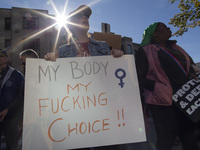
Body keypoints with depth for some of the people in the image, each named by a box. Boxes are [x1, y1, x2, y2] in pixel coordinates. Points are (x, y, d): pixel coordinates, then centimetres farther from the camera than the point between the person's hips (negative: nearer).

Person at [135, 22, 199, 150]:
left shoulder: (174, 48, 19)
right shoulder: (145, 51, -1)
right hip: (162, 101, -6)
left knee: (189, 138, 13)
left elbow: (189, 64, 28)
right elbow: (140, 77, -8)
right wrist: (159, 89, -19)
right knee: (167, 139, -3)